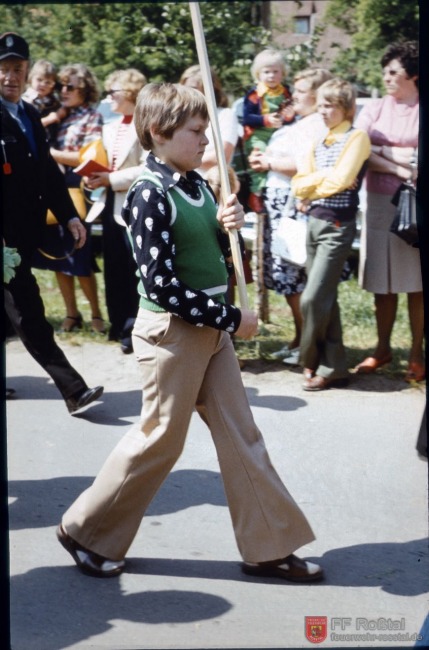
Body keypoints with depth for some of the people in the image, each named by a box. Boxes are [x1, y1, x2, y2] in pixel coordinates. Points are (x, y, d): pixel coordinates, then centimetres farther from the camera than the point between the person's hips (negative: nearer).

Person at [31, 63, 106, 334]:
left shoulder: (92, 118, -2)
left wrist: (51, 153, -12)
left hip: (75, 194, -6)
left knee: (78, 258, -3)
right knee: (57, 255, 8)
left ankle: (96, 313, 12)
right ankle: (72, 313, 18)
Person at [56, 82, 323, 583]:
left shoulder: (196, 184, 6)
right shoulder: (150, 194, -18)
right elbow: (161, 284, -22)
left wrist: (226, 226, -6)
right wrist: (231, 318, -16)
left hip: (211, 328, 8)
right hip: (172, 331, -8)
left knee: (240, 435, 10)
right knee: (160, 440, 4)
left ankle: (268, 546, 19)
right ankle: (86, 531, 22)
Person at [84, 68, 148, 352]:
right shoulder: (110, 128, 17)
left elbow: (148, 168, -18)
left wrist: (111, 179, -18)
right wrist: (95, 176, -3)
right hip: (110, 203, 8)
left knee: (134, 269, -3)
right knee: (114, 268, 12)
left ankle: (134, 328, 4)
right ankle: (119, 323, 21)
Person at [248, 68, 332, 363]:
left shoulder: (318, 125, -13)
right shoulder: (300, 124, 20)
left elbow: (303, 165, -23)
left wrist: (270, 162, -10)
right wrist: (263, 160, 7)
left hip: (297, 205, -10)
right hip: (279, 202, 10)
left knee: (294, 274, -7)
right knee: (286, 274, 11)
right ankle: (299, 339, 19)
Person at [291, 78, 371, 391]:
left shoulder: (357, 137, -6)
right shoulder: (320, 142, 15)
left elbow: (340, 181, -17)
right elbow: (299, 184, 7)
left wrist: (312, 184, -3)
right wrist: (324, 177, -7)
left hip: (338, 226, -8)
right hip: (314, 222, 8)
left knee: (313, 298, -11)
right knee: (325, 298, 9)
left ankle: (312, 360, 6)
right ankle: (334, 367, 15)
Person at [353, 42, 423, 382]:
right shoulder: (374, 110, 9)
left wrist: (382, 151, -10)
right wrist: (400, 167, -14)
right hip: (380, 202, 3)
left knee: (416, 283, 1)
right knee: (383, 283, 6)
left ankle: (417, 353, 9)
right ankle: (383, 348, 17)